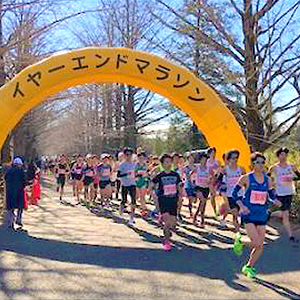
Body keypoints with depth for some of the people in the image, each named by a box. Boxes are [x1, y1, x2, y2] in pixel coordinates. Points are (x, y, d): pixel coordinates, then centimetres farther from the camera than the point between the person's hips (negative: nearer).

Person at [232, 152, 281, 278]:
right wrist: (242, 206, -14)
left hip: (262, 216, 4)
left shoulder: (267, 180, 5)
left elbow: (272, 195, 15)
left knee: (260, 246, 4)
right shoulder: (246, 178, -6)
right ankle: (240, 240, 16)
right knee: (256, 243, -15)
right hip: (249, 215, -4)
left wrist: (275, 201, -8)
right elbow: (234, 193, -1)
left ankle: (248, 267, 25)